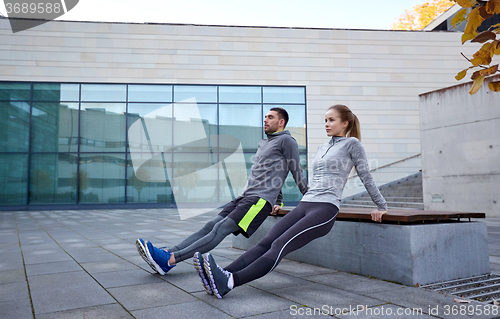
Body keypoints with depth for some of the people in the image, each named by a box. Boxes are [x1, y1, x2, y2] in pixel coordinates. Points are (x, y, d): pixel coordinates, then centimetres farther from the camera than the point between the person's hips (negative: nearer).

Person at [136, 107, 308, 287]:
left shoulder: (286, 141, 2)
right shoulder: (262, 144, 27)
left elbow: (297, 173, 3)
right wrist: (278, 201, 29)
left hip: (261, 199, -9)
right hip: (245, 197, 9)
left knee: (220, 229, -22)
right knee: (210, 226, -7)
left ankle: (169, 260, -34)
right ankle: (167, 254, -18)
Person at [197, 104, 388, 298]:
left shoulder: (352, 143, 6)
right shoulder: (322, 148, 26)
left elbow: (366, 177, 9)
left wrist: (382, 207, 12)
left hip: (326, 209, -7)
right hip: (303, 206, 7)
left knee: (279, 246, -26)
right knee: (266, 242, -15)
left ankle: (231, 281, -40)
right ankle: (223, 275, -30)